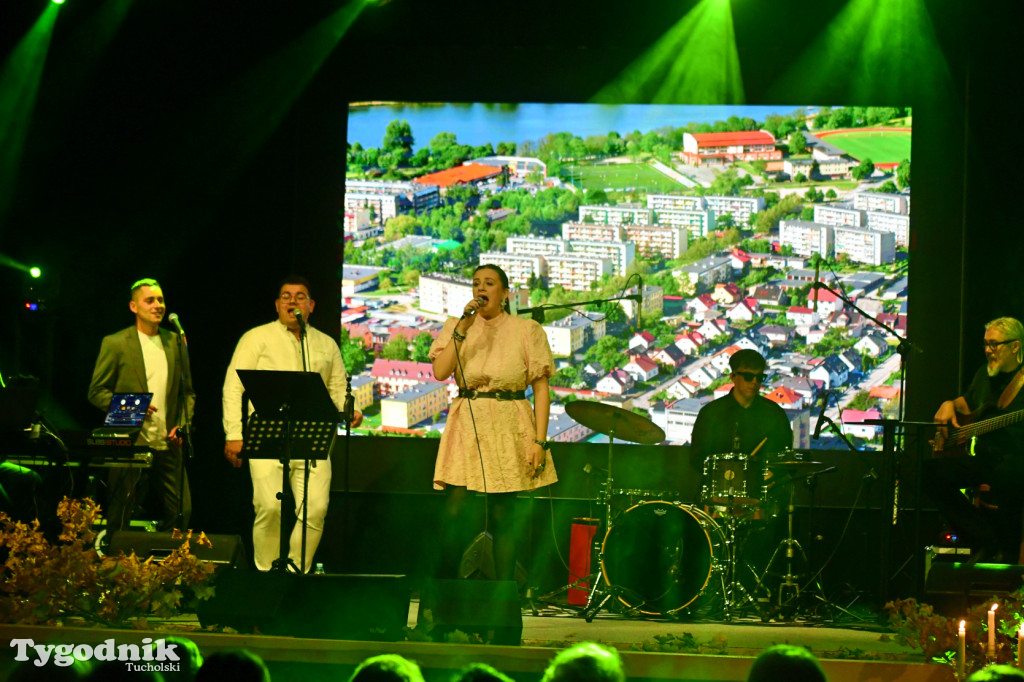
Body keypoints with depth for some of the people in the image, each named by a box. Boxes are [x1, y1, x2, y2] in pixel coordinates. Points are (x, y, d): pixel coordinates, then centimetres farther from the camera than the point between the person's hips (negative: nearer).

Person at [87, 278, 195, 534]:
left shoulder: (176, 342, 13)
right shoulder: (115, 344, 1)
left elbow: (187, 392, 18)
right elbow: (96, 392, 1)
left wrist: (182, 425, 1)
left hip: (168, 444, 4)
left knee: (180, 511, -2)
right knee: (120, 515, -2)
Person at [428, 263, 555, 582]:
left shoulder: (526, 331, 3)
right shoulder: (456, 327, 10)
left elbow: (541, 389, 0)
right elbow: (440, 372, -6)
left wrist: (539, 440, -8)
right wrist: (463, 328, -10)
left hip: (508, 427, -2)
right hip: (466, 424, 2)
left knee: (502, 514, -1)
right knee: (452, 509, -6)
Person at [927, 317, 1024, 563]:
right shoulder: (984, 375, 17)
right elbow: (967, 402, 36)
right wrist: (949, 405, 14)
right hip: (983, 457, 7)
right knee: (931, 472, -13)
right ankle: (986, 540, -8)